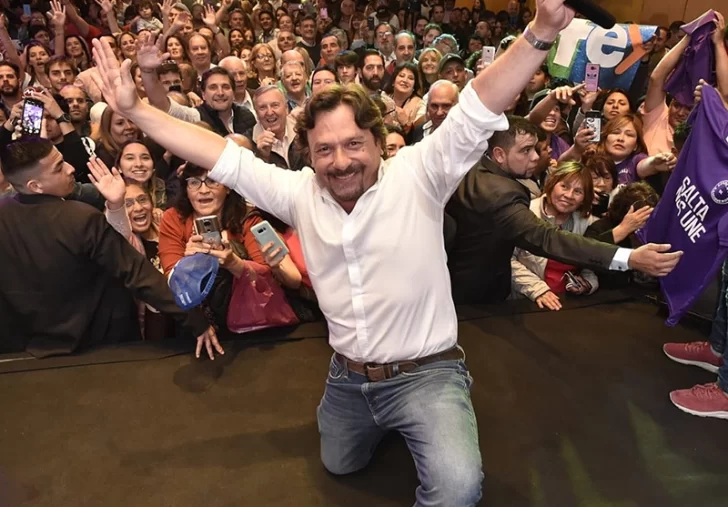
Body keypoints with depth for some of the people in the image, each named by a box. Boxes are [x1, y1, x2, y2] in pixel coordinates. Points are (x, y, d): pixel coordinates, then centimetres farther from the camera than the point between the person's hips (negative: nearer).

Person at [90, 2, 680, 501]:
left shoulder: (416, 176, -15)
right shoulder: (299, 193, -4)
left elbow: (476, 113, -26)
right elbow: (222, 157, -3)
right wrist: (135, 108, -6)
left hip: (427, 371, -5)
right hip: (348, 375, 5)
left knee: (458, 487, -27)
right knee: (340, 466, 27)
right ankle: (387, 423, 52)